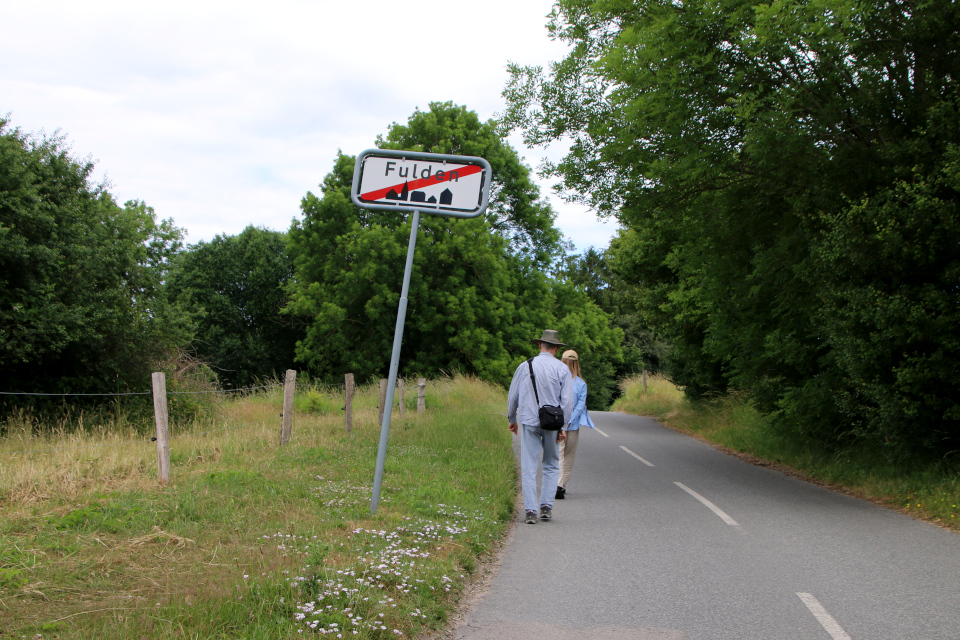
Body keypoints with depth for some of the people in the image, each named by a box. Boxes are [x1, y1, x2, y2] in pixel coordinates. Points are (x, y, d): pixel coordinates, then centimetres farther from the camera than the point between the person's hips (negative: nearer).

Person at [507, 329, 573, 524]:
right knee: (551, 466, 14)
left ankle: (530, 510, -4)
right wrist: (563, 426, 0)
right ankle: (546, 506, 8)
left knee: (528, 468, 2)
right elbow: (567, 400, -5)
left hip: (528, 422, 0)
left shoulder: (525, 366, 3)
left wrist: (512, 419, 21)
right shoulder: (562, 369, -1)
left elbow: (512, 396, 9)